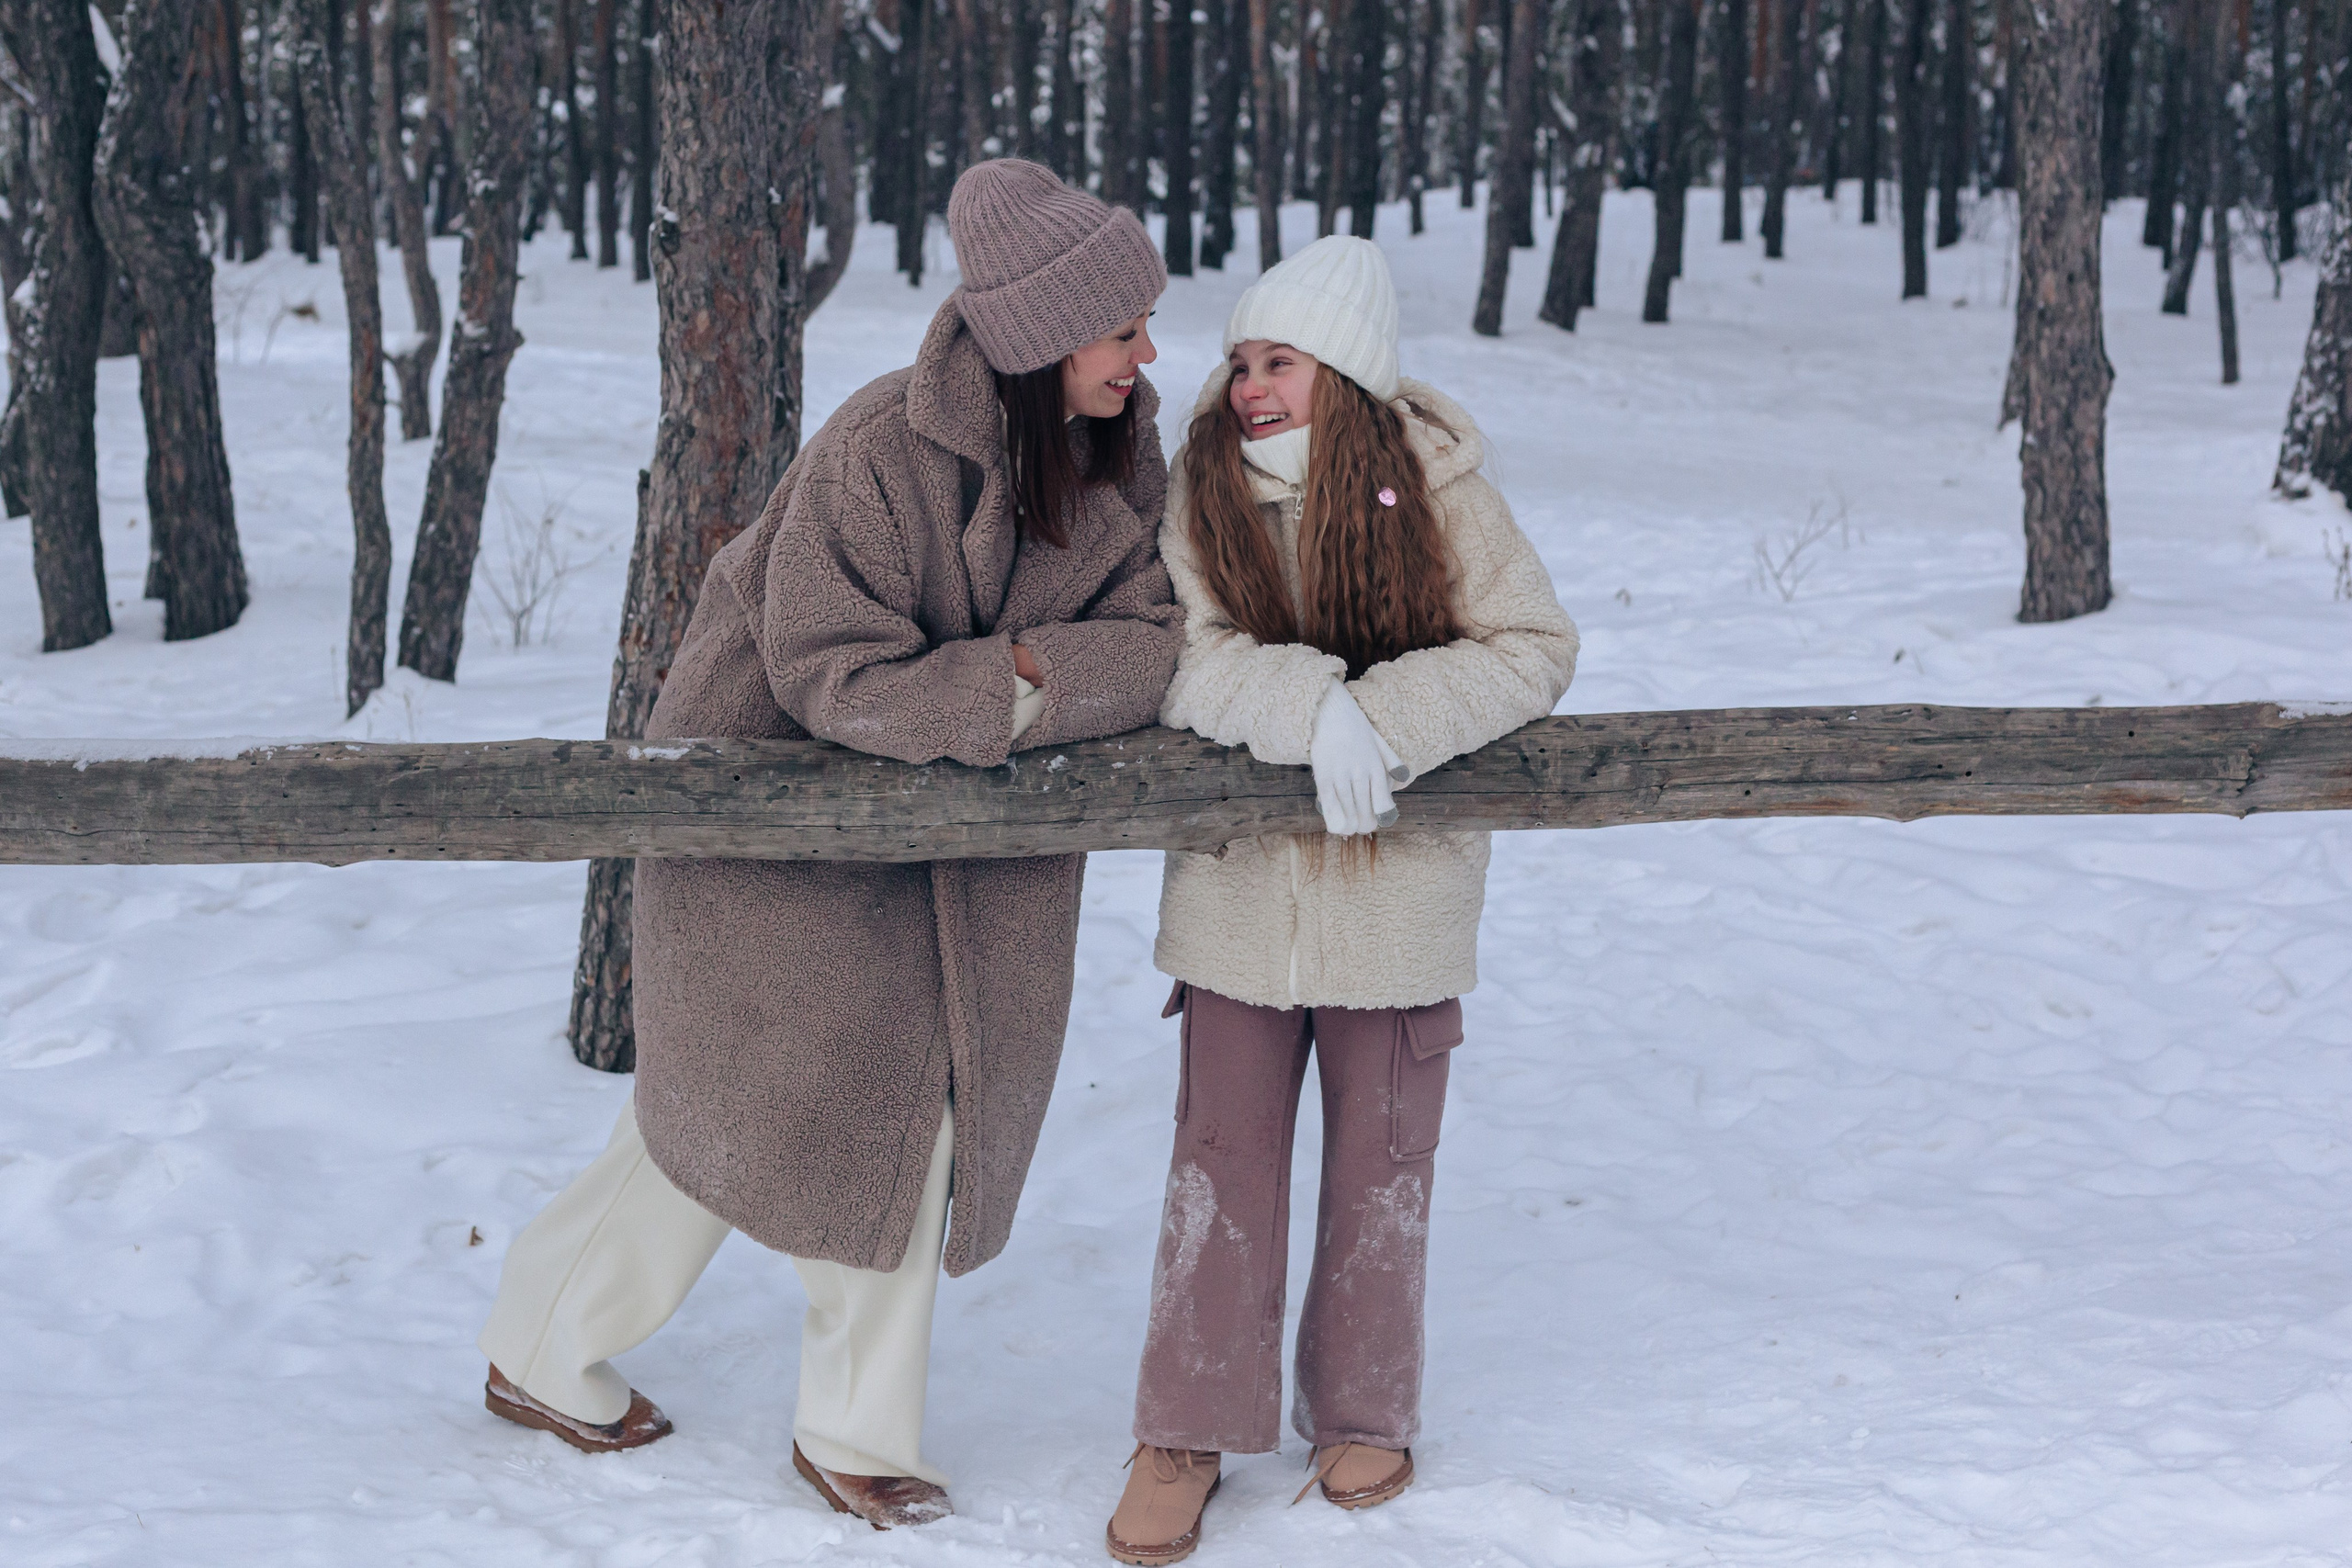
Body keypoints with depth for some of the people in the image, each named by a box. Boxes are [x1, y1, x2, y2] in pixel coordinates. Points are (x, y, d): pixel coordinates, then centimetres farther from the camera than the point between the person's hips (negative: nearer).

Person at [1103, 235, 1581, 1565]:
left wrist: (1386, 721, -22)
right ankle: (1188, 1430, 15)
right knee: (1223, 1154, 4)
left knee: (1381, 1159, 11)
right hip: (1238, 879, 1)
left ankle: (1366, 1416, 28)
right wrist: (1311, 707, -29)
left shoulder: (1434, 486, -8)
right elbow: (1177, 656, -12)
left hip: (1397, 886, -1)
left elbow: (1535, 646, -9)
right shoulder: (1201, 489, -4)